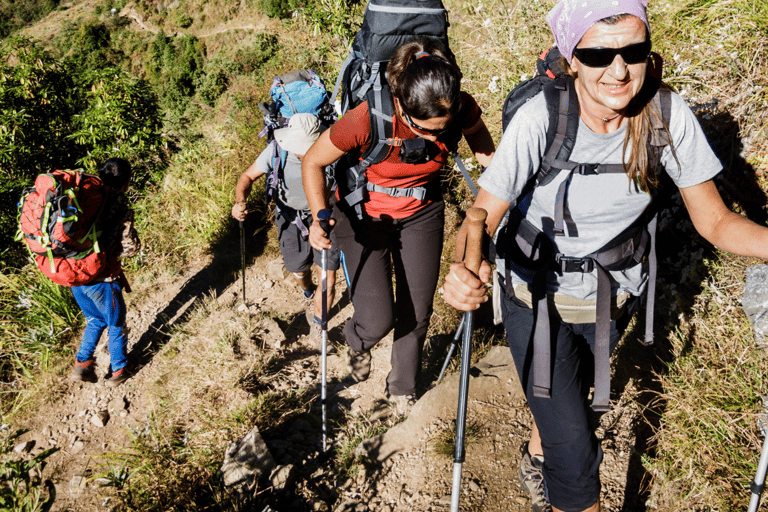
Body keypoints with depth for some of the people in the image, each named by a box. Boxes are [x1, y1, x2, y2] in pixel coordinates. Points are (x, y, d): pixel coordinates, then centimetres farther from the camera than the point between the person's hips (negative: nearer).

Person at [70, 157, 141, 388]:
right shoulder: (120, 206, -15)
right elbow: (131, 248, -15)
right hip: (100, 277, -6)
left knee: (95, 319, 29)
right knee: (116, 324, 17)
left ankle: (82, 364, 29)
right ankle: (117, 372, 30)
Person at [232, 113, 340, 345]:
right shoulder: (277, 151, -21)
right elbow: (248, 176, -7)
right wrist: (240, 201, -28)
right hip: (292, 221, 2)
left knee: (328, 281, -5)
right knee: (300, 272, 19)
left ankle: (318, 326, 24)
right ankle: (309, 295, 59)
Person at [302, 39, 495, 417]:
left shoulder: (462, 110, -24)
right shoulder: (366, 120, -34)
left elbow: (486, 152, -1)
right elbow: (312, 162, -17)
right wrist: (320, 216, -30)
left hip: (422, 214, 3)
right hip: (364, 215, -3)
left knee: (416, 313, 10)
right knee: (378, 321, -10)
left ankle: (402, 386, 40)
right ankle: (357, 340, 31)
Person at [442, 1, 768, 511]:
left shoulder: (667, 114, -19)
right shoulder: (540, 119, -28)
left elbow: (714, 221, -13)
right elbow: (484, 215, -27)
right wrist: (466, 270, -49)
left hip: (615, 293, 4)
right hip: (539, 295, -3)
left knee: (571, 392, 29)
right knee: (576, 454, -2)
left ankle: (537, 457, 62)